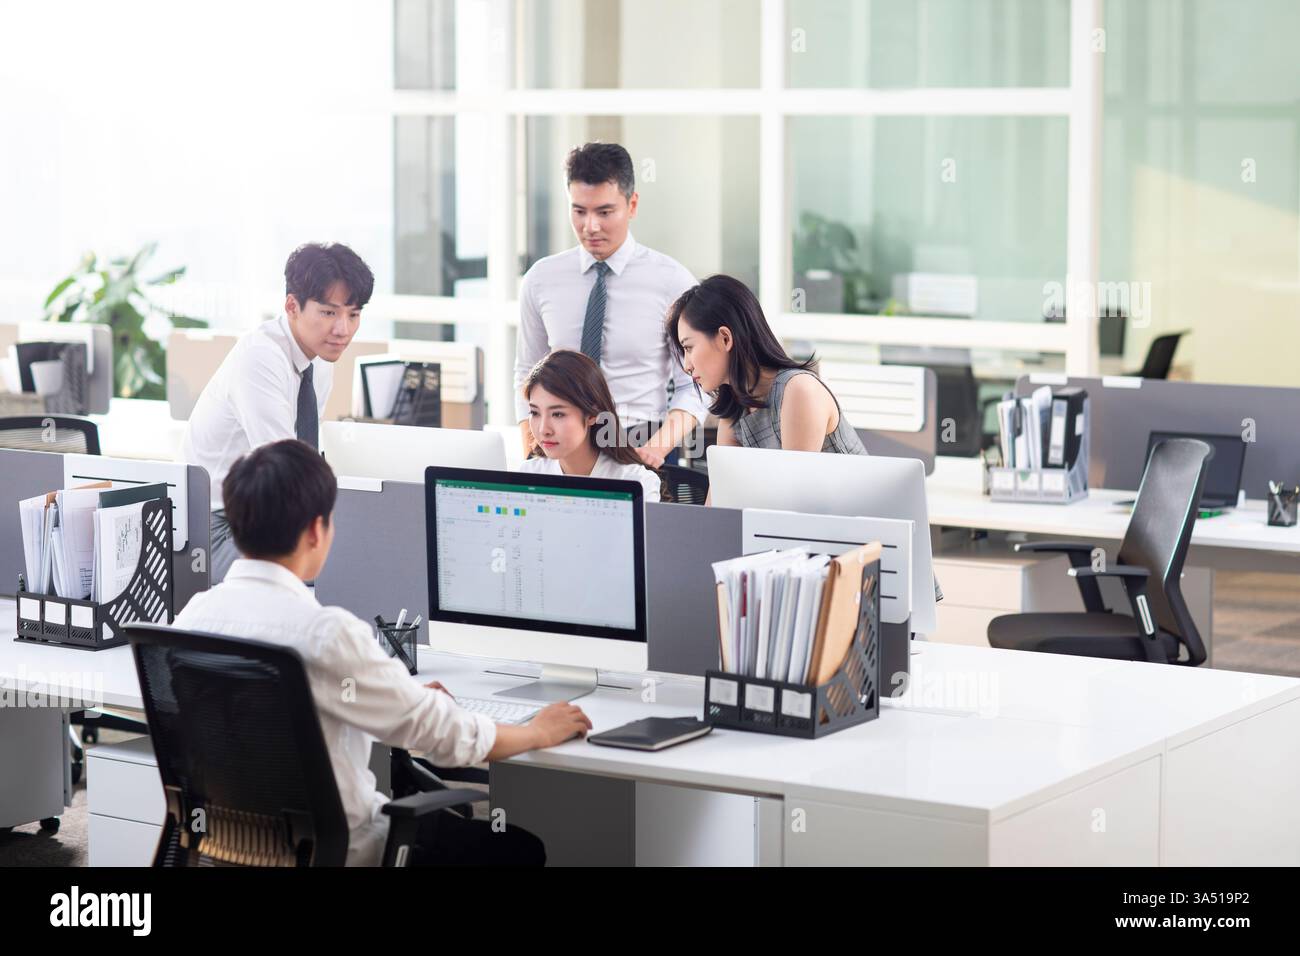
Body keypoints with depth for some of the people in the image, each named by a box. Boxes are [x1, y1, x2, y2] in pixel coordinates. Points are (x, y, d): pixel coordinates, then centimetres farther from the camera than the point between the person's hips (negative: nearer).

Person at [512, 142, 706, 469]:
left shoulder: (672, 281, 0)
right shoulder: (541, 280, 8)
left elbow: (693, 386, 1)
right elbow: (527, 377, 14)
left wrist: (660, 445, -17)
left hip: (641, 449, -2)